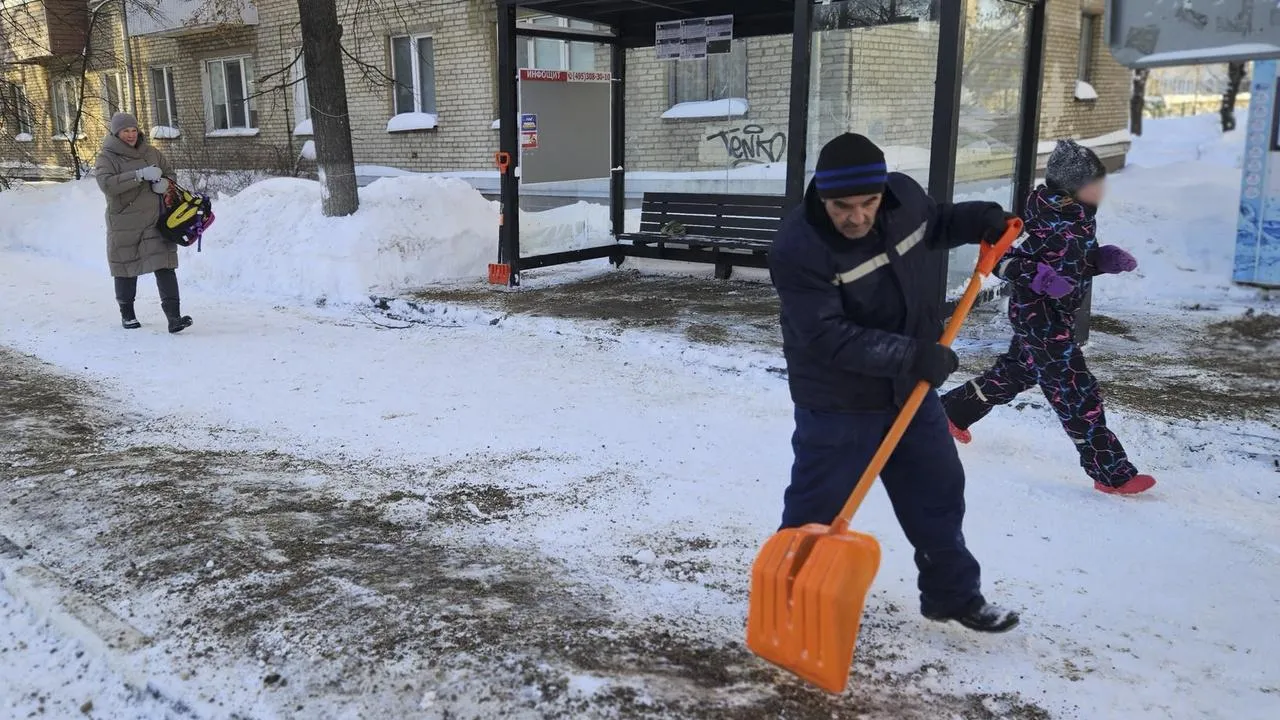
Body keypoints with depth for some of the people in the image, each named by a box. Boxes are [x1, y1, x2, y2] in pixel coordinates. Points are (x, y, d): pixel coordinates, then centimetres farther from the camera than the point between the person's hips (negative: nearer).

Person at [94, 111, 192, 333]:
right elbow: (107, 184, -21)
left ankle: (174, 317, -13)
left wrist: (165, 183, -4)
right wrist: (140, 175, -29)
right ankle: (127, 314, 31)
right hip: (124, 225, -2)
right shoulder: (107, 157, -5)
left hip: (155, 221, 2)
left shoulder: (151, 152, 8)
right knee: (126, 268, 12)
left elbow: (168, 171, 21)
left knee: (165, 267, -8)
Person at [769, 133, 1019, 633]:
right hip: (836, 404, -6)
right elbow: (830, 338, -31)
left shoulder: (903, 196, -7)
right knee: (814, 512, 3)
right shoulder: (797, 250, -27)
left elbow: (931, 224, 19)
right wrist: (911, 355, -33)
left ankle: (953, 594, 38)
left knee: (938, 493, 18)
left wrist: (979, 220, 0)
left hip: (909, 389, 7)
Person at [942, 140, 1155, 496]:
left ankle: (952, 411, 41)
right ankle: (1112, 473, 2)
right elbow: (999, 257, -22)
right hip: (1040, 316, -10)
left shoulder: (1078, 215, 1)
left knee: (1018, 371, 24)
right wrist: (1035, 276, -35)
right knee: (1078, 393, -6)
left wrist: (1104, 259, -2)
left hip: (1054, 315, 10)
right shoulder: (1052, 224, -25)